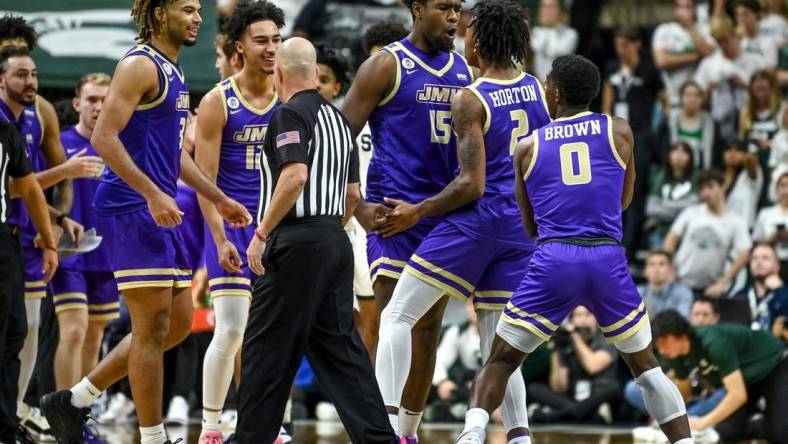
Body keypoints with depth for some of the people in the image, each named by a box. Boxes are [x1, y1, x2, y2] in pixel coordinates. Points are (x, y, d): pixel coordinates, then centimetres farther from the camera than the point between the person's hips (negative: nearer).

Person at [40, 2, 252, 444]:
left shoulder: (173, 72, 18)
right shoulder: (140, 65, -11)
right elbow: (104, 137, -19)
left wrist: (220, 199, 25)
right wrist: (153, 194, -25)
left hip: (159, 212, 10)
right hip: (131, 209, -10)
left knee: (178, 323, 11)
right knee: (153, 327, -7)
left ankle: (73, 401, 17)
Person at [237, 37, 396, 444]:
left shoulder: (291, 114, -10)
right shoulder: (338, 119, 16)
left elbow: (294, 176, -23)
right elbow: (353, 193, 19)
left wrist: (261, 233, -18)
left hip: (295, 245, -8)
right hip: (336, 242, 8)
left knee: (267, 349, -1)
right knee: (339, 346, 7)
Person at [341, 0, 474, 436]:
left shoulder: (466, 71, 12)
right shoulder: (386, 65, -5)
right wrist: (358, 208, -14)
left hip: (447, 217, 6)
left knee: (428, 332, 7)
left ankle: (408, 432, 13)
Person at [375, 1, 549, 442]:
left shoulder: (469, 100, -11)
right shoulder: (540, 90, 6)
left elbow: (472, 184, -15)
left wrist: (417, 213, -6)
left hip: (475, 220, -6)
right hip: (522, 227, 6)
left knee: (397, 317, 0)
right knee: (498, 343, 13)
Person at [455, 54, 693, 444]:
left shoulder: (528, 147, 12)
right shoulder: (619, 131, 12)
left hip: (552, 260, -1)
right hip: (608, 259, 1)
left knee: (500, 362, 9)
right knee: (645, 366, 18)